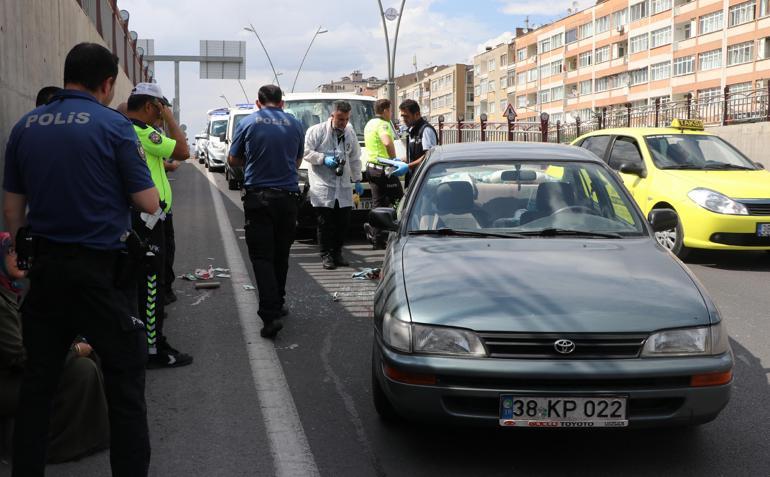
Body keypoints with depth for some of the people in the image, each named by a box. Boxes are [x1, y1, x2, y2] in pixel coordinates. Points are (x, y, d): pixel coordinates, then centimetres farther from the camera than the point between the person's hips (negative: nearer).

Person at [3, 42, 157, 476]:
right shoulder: (114, 125, -10)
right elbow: (150, 203, -8)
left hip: (44, 266, 6)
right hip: (101, 269, -5)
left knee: (38, 379, 16)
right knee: (125, 383, 5)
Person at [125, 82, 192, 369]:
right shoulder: (141, 131, -17)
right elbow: (182, 151, -16)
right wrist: (170, 119, -7)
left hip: (134, 219, 10)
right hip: (146, 219, -10)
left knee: (143, 283, 18)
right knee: (151, 283, -5)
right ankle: (154, 350, 1)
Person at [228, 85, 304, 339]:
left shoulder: (248, 123, 0)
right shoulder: (295, 124, 6)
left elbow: (233, 160, 7)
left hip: (258, 196, -3)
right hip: (288, 196, 3)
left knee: (262, 256, -3)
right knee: (281, 255, 15)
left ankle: (270, 314, -14)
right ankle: (277, 304, 26)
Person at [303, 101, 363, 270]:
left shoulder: (350, 133, 14)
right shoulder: (317, 131, -3)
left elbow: (355, 159, 22)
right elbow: (306, 151, -6)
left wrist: (357, 180, 19)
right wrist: (324, 158, -16)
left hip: (343, 186, 5)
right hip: (322, 185, -5)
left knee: (343, 221, 5)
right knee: (325, 222, -4)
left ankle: (337, 253, 19)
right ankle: (326, 255, 7)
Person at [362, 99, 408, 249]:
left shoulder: (369, 124, 18)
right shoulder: (382, 124, -13)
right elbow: (388, 142, -32)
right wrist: (394, 159, -16)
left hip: (371, 166, 10)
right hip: (384, 169, -10)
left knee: (378, 202, 11)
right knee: (399, 201, 0)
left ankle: (378, 238, 9)